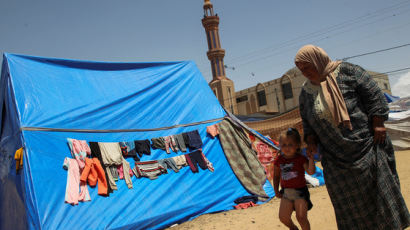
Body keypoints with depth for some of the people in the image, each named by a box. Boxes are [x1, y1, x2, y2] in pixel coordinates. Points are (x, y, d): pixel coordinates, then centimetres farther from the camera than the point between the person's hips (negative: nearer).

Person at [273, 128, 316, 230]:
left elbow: (311, 171, -23)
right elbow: (276, 176, 10)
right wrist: (276, 190, 7)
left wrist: (311, 158, -34)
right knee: (283, 217, 2)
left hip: (300, 191, -3)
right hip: (286, 192, 4)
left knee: (301, 217, -8)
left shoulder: (301, 158, -10)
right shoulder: (279, 160, -1)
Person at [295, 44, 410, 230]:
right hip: (335, 158, 4)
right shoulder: (305, 93, 7)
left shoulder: (346, 71, -6)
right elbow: (307, 122, 14)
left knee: (379, 189, 7)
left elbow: (374, 94, -8)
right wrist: (310, 140, -1)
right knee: (348, 201, 8)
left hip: (366, 146, -3)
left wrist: (377, 124, -14)